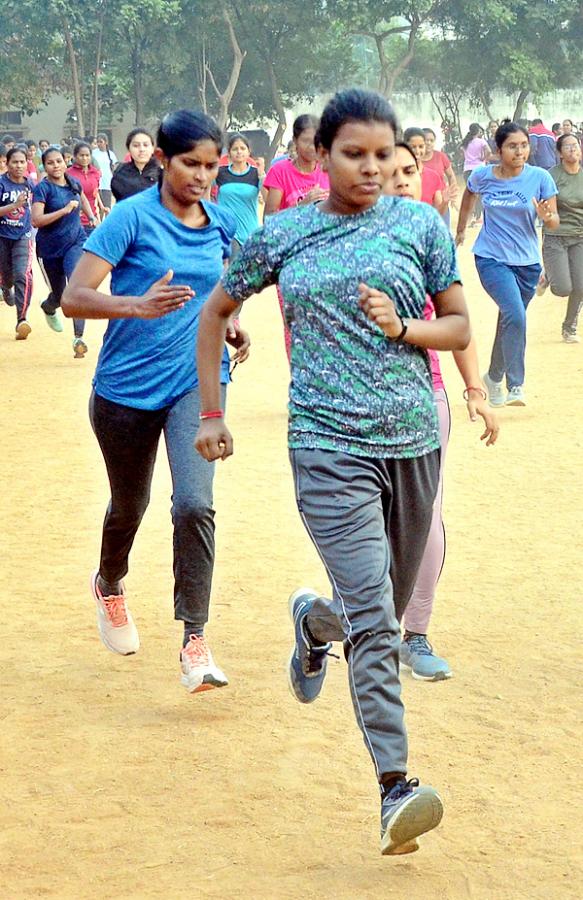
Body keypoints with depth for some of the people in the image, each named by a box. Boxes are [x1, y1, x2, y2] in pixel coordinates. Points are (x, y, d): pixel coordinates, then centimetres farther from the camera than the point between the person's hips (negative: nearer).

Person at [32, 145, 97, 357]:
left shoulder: (73, 183, 1)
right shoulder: (43, 188, -14)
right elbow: (36, 220, -27)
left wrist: (91, 216, 13)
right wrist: (65, 210, -30)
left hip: (75, 242, 2)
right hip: (49, 249, -2)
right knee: (59, 295, 13)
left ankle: (78, 338, -24)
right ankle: (48, 308, 53)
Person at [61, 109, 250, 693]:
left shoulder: (221, 225, 3)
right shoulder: (132, 217, -13)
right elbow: (73, 298, -20)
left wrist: (229, 323, 2)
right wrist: (137, 306, -37)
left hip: (197, 382, 2)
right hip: (128, 387, -2)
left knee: (194, 503, -19)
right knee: (129, 507, 18)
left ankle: (194, 641, -13)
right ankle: (109, 586, 51)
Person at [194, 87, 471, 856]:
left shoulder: (421, 225, 4)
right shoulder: (283, 235, 2)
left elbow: (460, 326, 10)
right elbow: (217, 311, 16)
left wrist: (402, 328, -11)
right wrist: (210, 413, 14)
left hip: (413, 440, 3)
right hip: (330, 446, -3)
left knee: (384, 610, 16)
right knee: (373, 619, -16)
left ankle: (313, 621, 52)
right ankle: (395, 788, -17)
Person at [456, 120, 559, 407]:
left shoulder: (540, 177, -9)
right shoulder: (483, 176, -7)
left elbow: (554, 222, -7)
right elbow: (469, 194, 17)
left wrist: (547, 216, -29)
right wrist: (461, 229, 24)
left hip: (527, 262, 2)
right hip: (491, 258, -2)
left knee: (509, 321, 15)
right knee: (515, 315, -23)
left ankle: (494, 377, 39)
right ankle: (515, 386, -20)